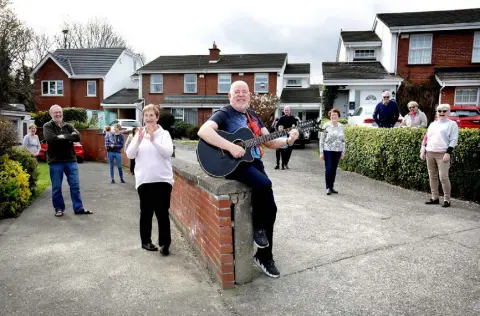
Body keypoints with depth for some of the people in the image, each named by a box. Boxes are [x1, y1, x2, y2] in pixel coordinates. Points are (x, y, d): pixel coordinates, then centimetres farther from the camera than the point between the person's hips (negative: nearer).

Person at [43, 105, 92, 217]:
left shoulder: (68, 126, 11)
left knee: (75, 185, 5)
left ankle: (79, 208, 12)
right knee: (56, 187, 6)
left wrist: (63, 137, -15)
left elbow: (77, 136, -6)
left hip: (71, 159, 3)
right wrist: (69, 137, -13)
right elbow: (50, 138, -19)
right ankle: (59, 208, 21)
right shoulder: (47, 126, 1)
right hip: (55, 161, -3)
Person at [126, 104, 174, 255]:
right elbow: (130, 155, -1)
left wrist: (153, 139, -22)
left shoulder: (164, 134, 2)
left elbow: (168, 152, -12)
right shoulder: (139, 134, 7)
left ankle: (165, 243, 6)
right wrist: (139, 140, -16)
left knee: (162, 212, -1)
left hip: (163, 179, -2)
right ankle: (146, 241, 23)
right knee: (146, 212, 10)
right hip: (144, 180, 2)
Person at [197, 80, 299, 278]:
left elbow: (270, 142, 18)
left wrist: (288, 141, -1)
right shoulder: (223, 114, -5)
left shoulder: (252, 116, 18)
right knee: (264, 184, -33)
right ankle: (257, 228, -7)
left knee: (270, 208, -1)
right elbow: (203, 131, -24)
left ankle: (264, 256, 15)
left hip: (254, 162, 7)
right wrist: (231, 147, -30)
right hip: (233, 164, -7)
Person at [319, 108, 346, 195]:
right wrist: (321, 152, -6)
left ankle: (331, 187, 18)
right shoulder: (326, 126, -3)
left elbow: (343, 140, 13)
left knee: (334, 169, 7)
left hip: (338, 151, 4)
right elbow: (321, 140, -3)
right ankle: (328, 187, 5)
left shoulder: (341, 126, 8)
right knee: (328, 169, -5)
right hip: (328, 150, -3)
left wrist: (343, 152, 9)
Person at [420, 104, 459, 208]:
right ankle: (435, 198, 18)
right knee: (432, 177, 9)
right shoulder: (433, 124, 19)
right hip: (429, 153, 6)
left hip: (442, 154, -6)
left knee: (444, 177, -11)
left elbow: (454, 140, -5)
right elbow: (426, 138, 20)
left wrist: (448, 153, -14)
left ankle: (447, 200, -1)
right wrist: (423, 150, 11)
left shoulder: (452, 124, 2)